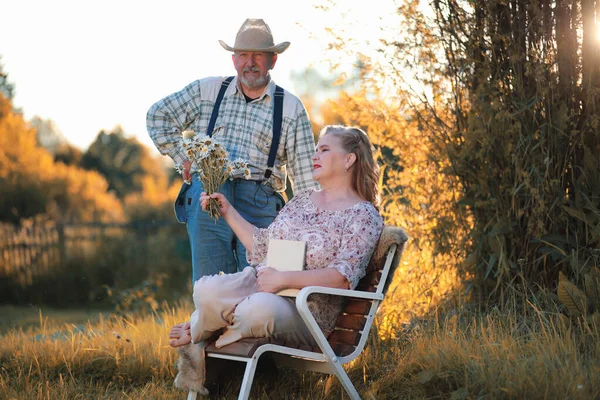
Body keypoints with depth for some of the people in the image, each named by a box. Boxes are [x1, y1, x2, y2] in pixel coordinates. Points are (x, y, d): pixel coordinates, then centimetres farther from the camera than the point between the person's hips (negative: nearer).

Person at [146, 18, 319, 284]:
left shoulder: (291, 108, 10)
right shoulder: (208, 90, 13)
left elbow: (305, 177, 7)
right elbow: (157, 116, 20)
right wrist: (183, 159, 11)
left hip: (259, 202, -1)